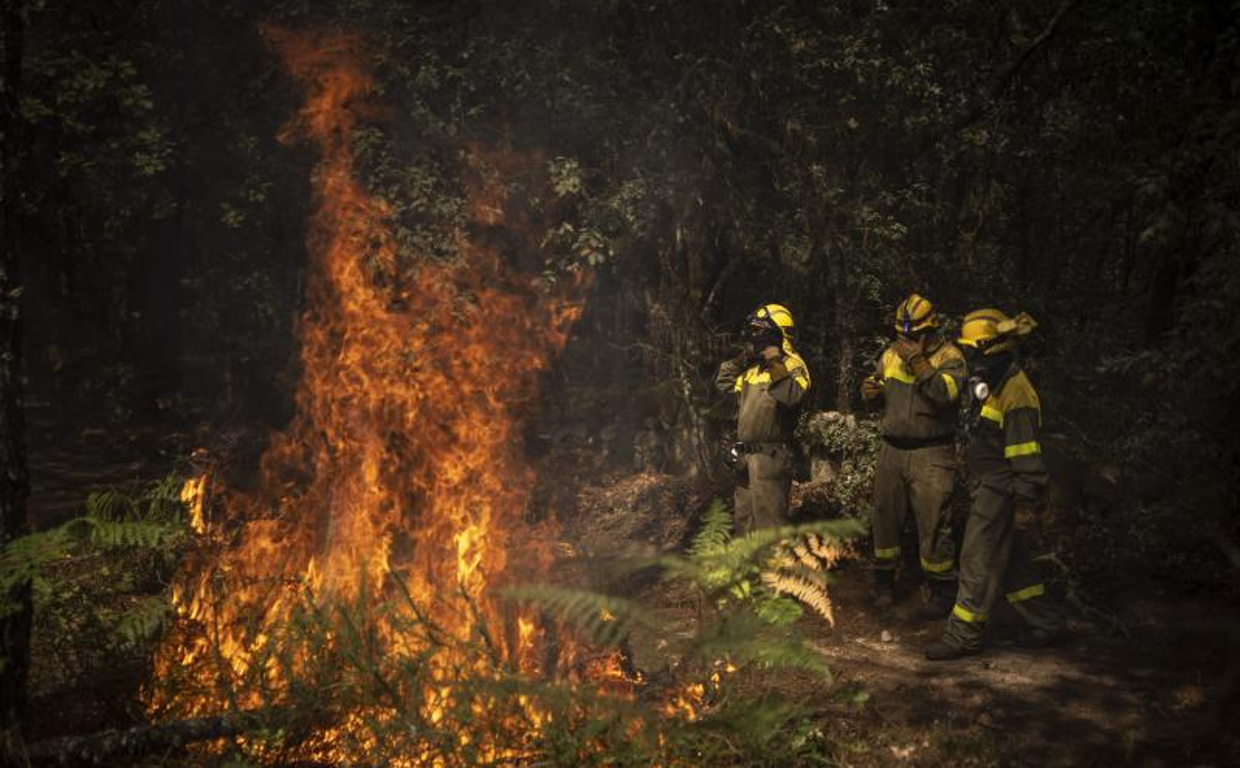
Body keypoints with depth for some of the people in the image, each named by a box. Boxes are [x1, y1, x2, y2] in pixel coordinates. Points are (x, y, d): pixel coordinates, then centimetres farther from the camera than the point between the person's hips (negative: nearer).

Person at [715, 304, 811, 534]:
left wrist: (775, 365, -28)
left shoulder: (792, 364, -10)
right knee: (744, 518, 20)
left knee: (768, 521, -8)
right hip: (746, 454, 9)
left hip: (770, 455, -9)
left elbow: (793, 396, -29)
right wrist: (740, 359, 14)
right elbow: (724, 383, 24)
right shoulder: (752, 365, 15)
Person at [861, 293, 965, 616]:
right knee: (885, 519, 12)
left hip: (931, 454, -5)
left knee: (933, 525, -4)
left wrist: (919, 363, -27)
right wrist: (871, 391, -3)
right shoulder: (891, 354, 9)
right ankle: (884, 584, 27)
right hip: (892, 450, 6)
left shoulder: (949, 356, -7)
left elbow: (947, 393, -24)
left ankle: (943, 592, 9)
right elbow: (880, 394, 20)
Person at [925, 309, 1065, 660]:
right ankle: (1045, 622, 28)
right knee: (1010, 559, 17)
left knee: (979, 562, -4)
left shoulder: (1015, 391, -20)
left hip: (998, 491, -10)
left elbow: (1027, 453, -21)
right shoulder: (990, 384, 12)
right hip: (985, 486, 10)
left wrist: (1025, 500, -21)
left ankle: (963, 635, 4)